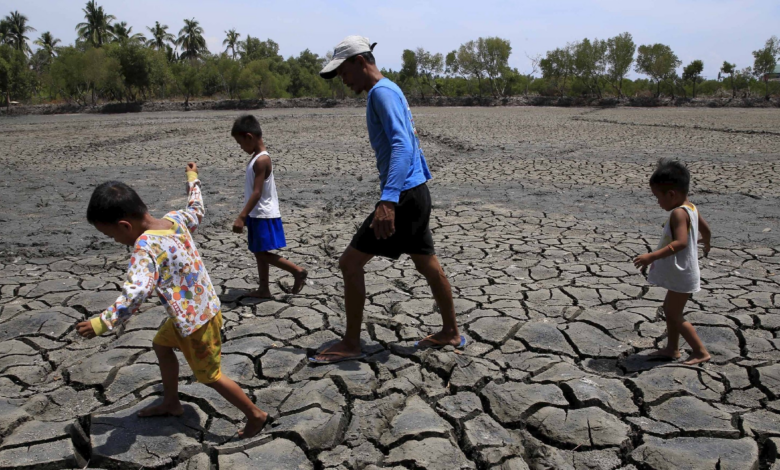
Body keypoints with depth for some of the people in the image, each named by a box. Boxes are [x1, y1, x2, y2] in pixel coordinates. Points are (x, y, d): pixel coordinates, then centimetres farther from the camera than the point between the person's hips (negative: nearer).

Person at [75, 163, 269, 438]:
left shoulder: (146, 246, -28)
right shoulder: (175, 219, -5)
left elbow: (136, 292, -41)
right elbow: (197, 212, 17)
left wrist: (102, 323, -33)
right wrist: (193, 180, 32)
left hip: (196, 321, -9)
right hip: (201, 308, 9)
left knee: (210, 376, 9)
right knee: (161, 344, 28)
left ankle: (256, 415, 23)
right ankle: (171, 403, 46)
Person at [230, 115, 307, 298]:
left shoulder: (261, 160, -19)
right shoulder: (257, 157, 10)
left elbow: (257, 193, -24)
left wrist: (241, 217, -25)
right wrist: (246, 215, 22)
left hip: (264, 216, -10)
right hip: (257, 215, 10)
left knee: (262, 253, -4)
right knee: (259, 253, 13)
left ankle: (298, 271, 4)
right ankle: (264, 289, 21)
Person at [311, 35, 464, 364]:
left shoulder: (382, 92, -13)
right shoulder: (389, 91, 18)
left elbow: (402, 146, -26)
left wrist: (388, 200, -35)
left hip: (404, 197, -10)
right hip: (415, 193, 10)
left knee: (350, 263, -4)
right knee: (428, 265, 17)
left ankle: (351, 344, 8)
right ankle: (450, 333, 31)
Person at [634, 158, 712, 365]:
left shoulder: (678, 213, -24)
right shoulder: (691, 208, 5)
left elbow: (681, 242, -36)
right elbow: (705, 228, 22)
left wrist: (653, 256, -41)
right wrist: (706, 242, 43)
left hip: (681, 276, -10)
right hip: (680, 273, 10)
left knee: (674, 315, 1)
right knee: (670, 309, 19)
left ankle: (701, 352, 12)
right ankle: (672, 348, 30)